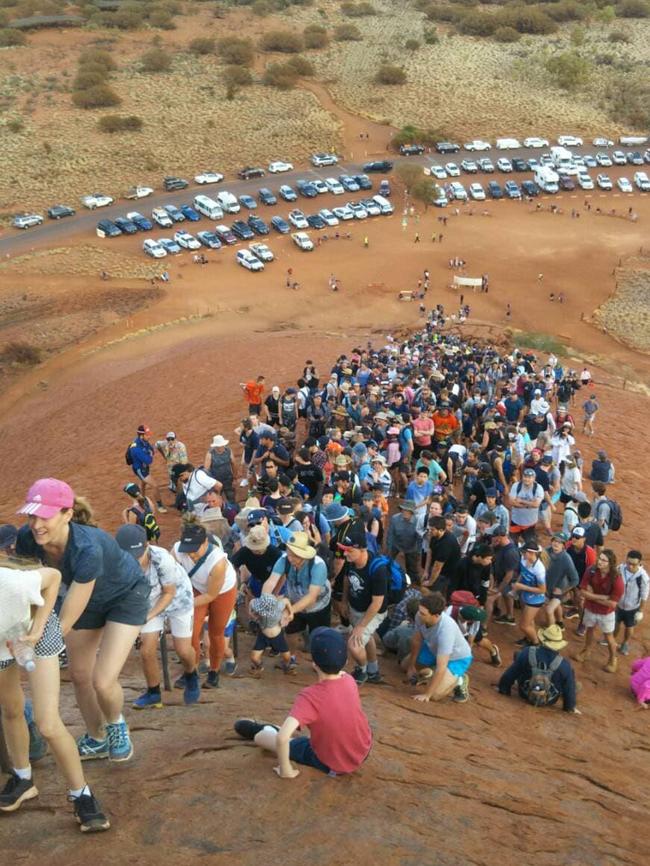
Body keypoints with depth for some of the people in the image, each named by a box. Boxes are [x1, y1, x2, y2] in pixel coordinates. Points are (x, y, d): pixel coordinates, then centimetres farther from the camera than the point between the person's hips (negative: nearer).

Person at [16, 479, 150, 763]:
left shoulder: (87, 549, -42)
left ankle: (116, 725, 21)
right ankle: (96, 740, 41)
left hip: (126, 597, -6)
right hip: (90, 597, 6)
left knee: (103, 681, -15)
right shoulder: (27, 538, -25)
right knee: (79, 675, 14)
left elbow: (66, 622, -36)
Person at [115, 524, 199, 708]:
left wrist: (149, 616, -30)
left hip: (177, 597, -3)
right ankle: (153, 693, 20)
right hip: (150, 602, 3)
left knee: (183, 650, 2)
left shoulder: (162, 559, -38)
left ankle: (191, 677, 36)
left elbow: (169, 593, -22)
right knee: (147, 651, -4)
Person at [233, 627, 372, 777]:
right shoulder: (349, 680, -13)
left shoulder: (310, 696, -30)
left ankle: (259, 732, 42)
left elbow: (282, 737, -37)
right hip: (364, 752, 5)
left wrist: (285, 769, -23)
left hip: (333, 766, -5)